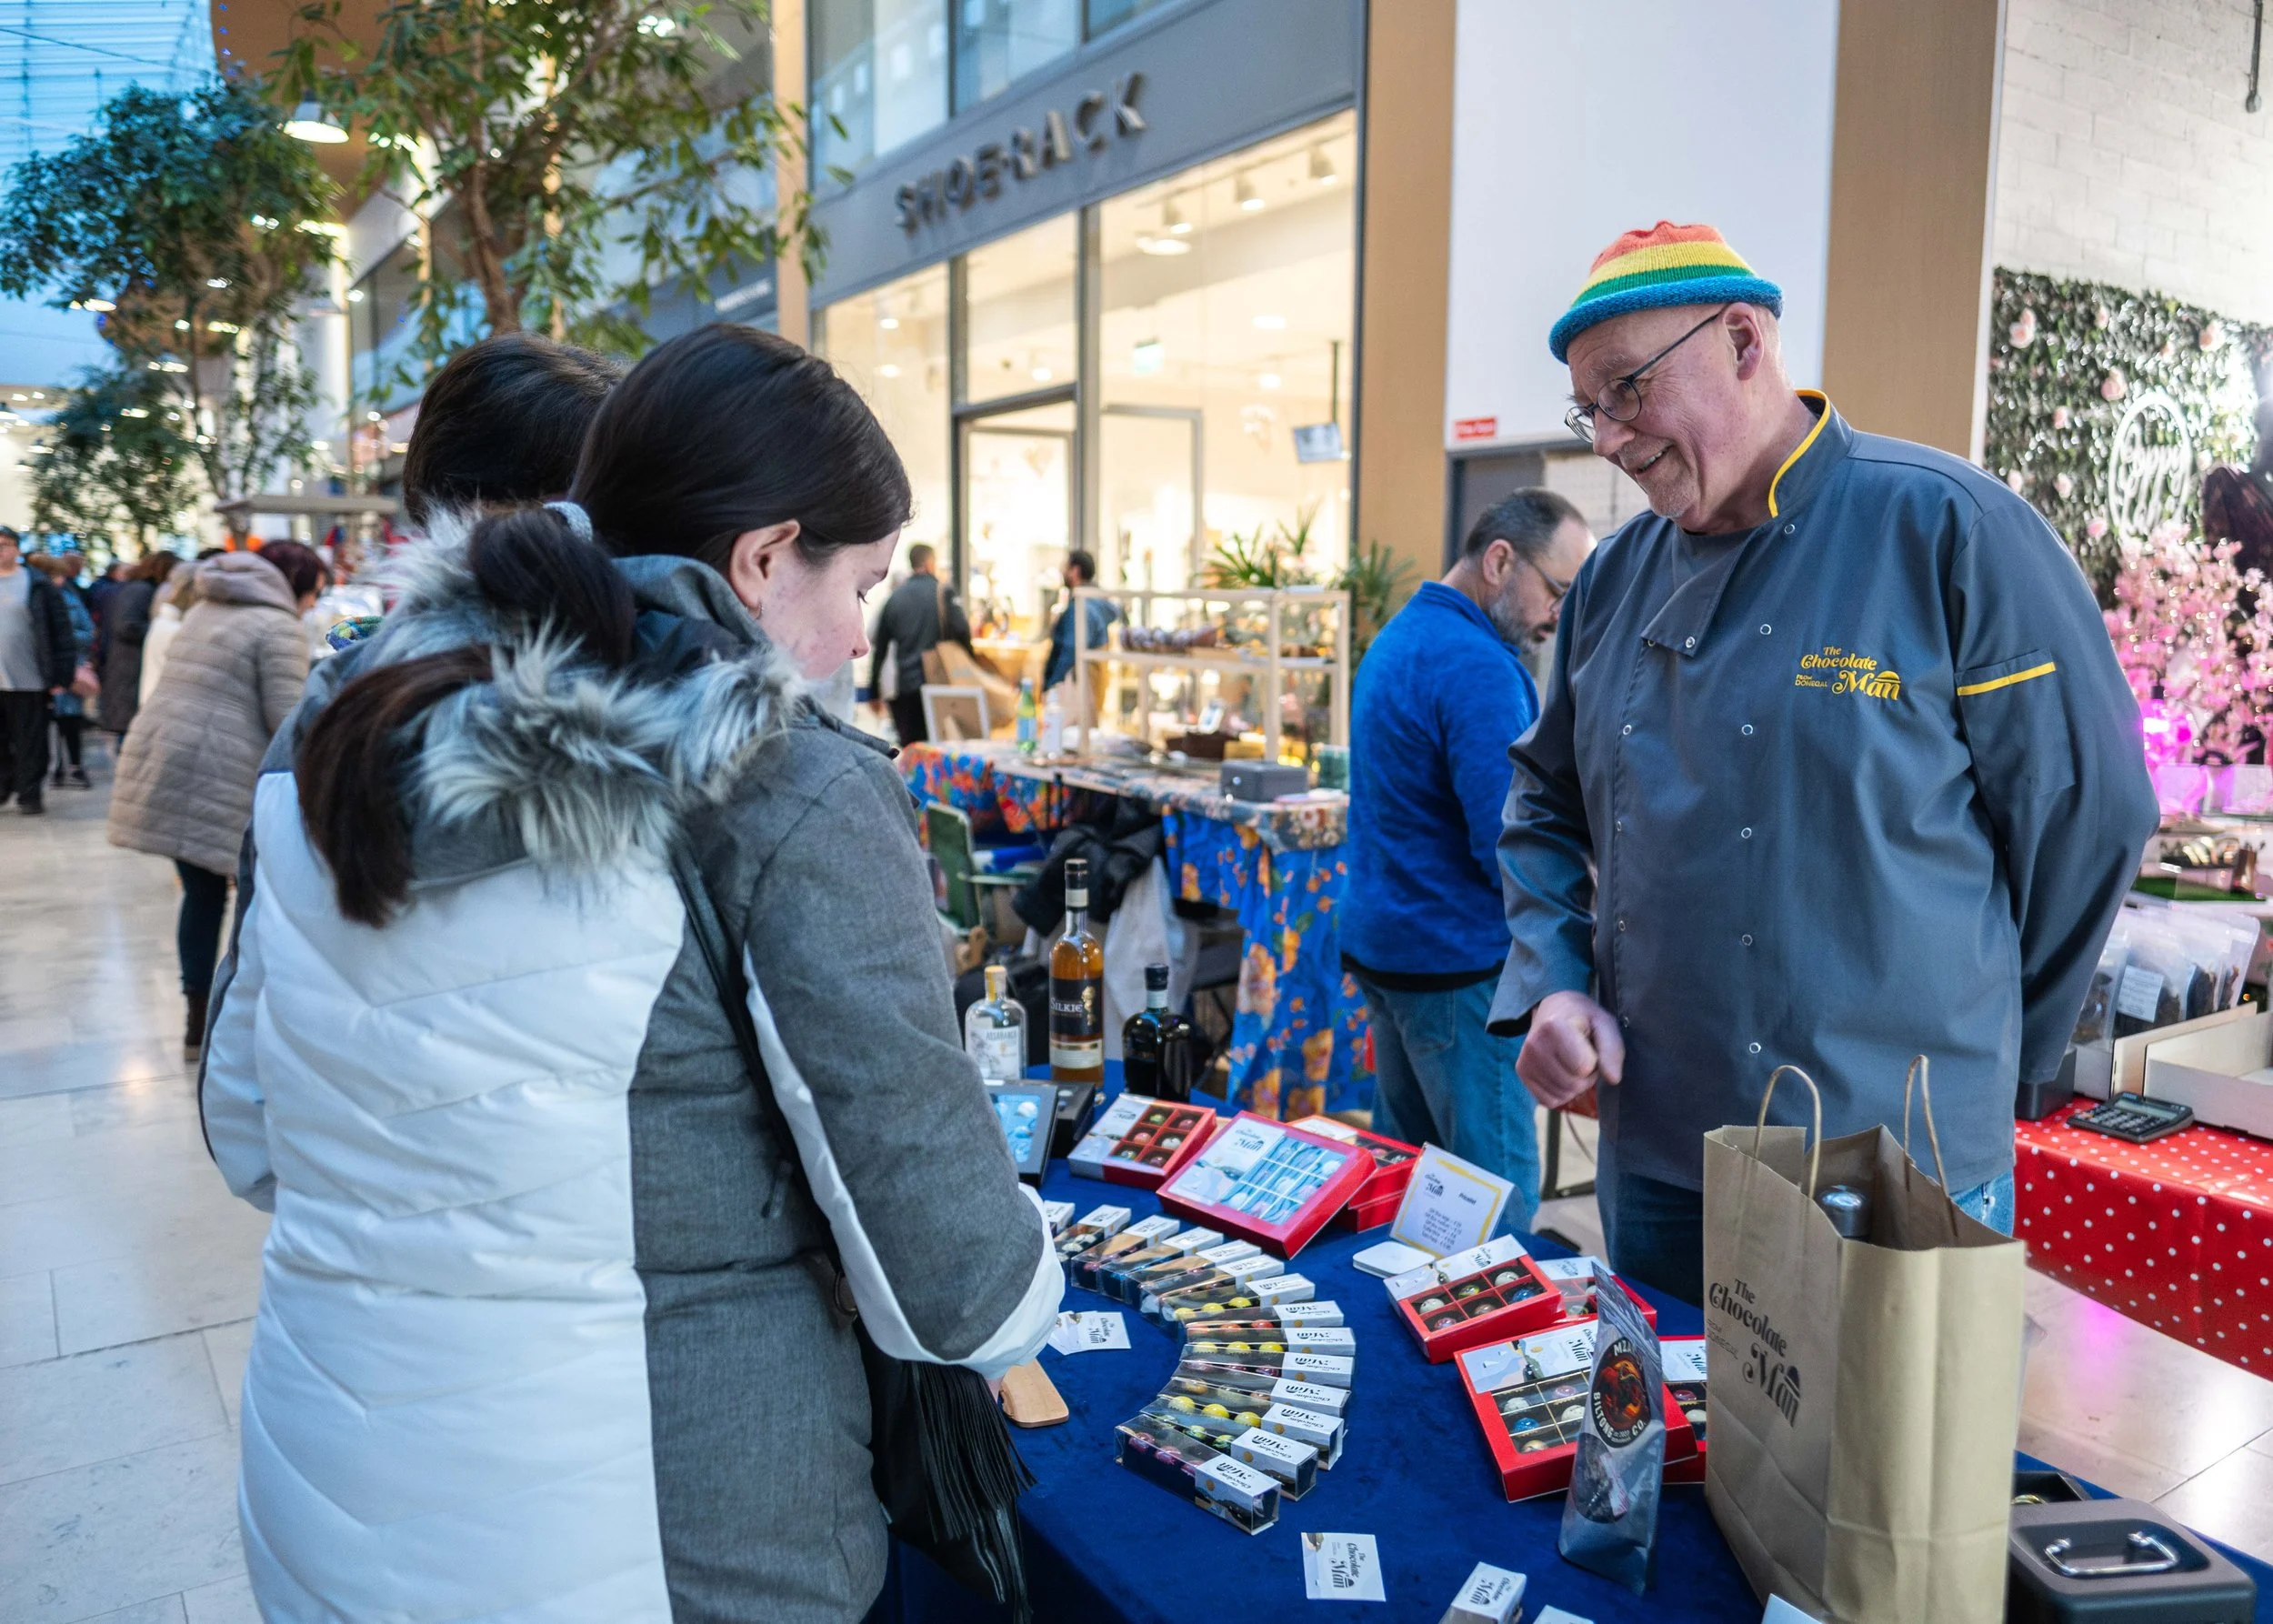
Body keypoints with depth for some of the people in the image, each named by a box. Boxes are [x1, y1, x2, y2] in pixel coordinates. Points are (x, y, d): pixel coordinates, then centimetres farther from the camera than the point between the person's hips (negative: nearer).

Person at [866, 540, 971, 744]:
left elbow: (880, 648, 11)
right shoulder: (943, 592, -4)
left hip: (904, 687, 3)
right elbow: (962, 631, -16)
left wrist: (874, 692, 17)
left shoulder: (894, 598, 9)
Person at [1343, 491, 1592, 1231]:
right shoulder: (1477, 666, -19)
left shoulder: (1399, 635, 13)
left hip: (1381, 942, 10)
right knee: (1502, 1201, -1)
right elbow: (1510, 849, -23)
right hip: (1458, 967, -10)